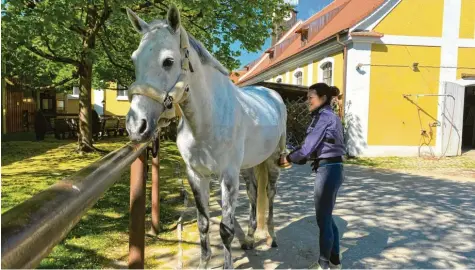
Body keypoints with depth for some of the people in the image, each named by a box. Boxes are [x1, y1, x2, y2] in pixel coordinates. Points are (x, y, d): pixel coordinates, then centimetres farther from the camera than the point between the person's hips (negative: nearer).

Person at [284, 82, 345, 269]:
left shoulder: (323, 116, -13)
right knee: (327, 218, 18)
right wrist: (295, 157, 8)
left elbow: (308, 148, -16)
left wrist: (289, 158, 0)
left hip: (327, 170, -10)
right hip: (333, 169, 10)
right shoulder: (330, 116, 16)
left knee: (323, 220, 3)